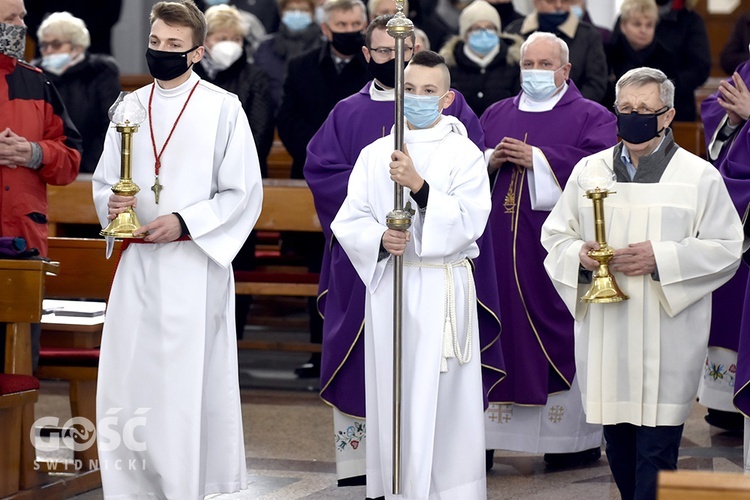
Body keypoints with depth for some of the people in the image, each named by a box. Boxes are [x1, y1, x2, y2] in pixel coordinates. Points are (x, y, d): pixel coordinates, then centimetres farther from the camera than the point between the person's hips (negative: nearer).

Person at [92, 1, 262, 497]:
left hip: (194, 264, -5)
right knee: (126, 378, 2)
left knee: (187, 382, -6)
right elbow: (104, 183, 17)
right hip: (138, 265, 5)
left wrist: (184, 222, -15)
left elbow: (244, 194, -4)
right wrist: (111, 205, -6)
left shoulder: (222, 108, -2)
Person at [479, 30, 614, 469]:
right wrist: (491, 160, -6)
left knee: (563, 340, -2)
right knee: (503, 330, 0)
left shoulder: (591, 117, 4)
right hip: (501, 246, 4)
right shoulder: (496, 115, 18)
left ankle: (579, 440, 4)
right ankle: (487, 433, 2)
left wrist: (538, 158, -16)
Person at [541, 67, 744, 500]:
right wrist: (579, 255, -10)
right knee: (618, 444, 9)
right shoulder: (588, 171, 11)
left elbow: (727, 249, -3)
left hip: (665, 344, -4)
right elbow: (555, 234, 13)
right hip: (604, 339, 4)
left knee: (656, 450, -6)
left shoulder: (699, 176, 0)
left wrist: (661, 258, -16)